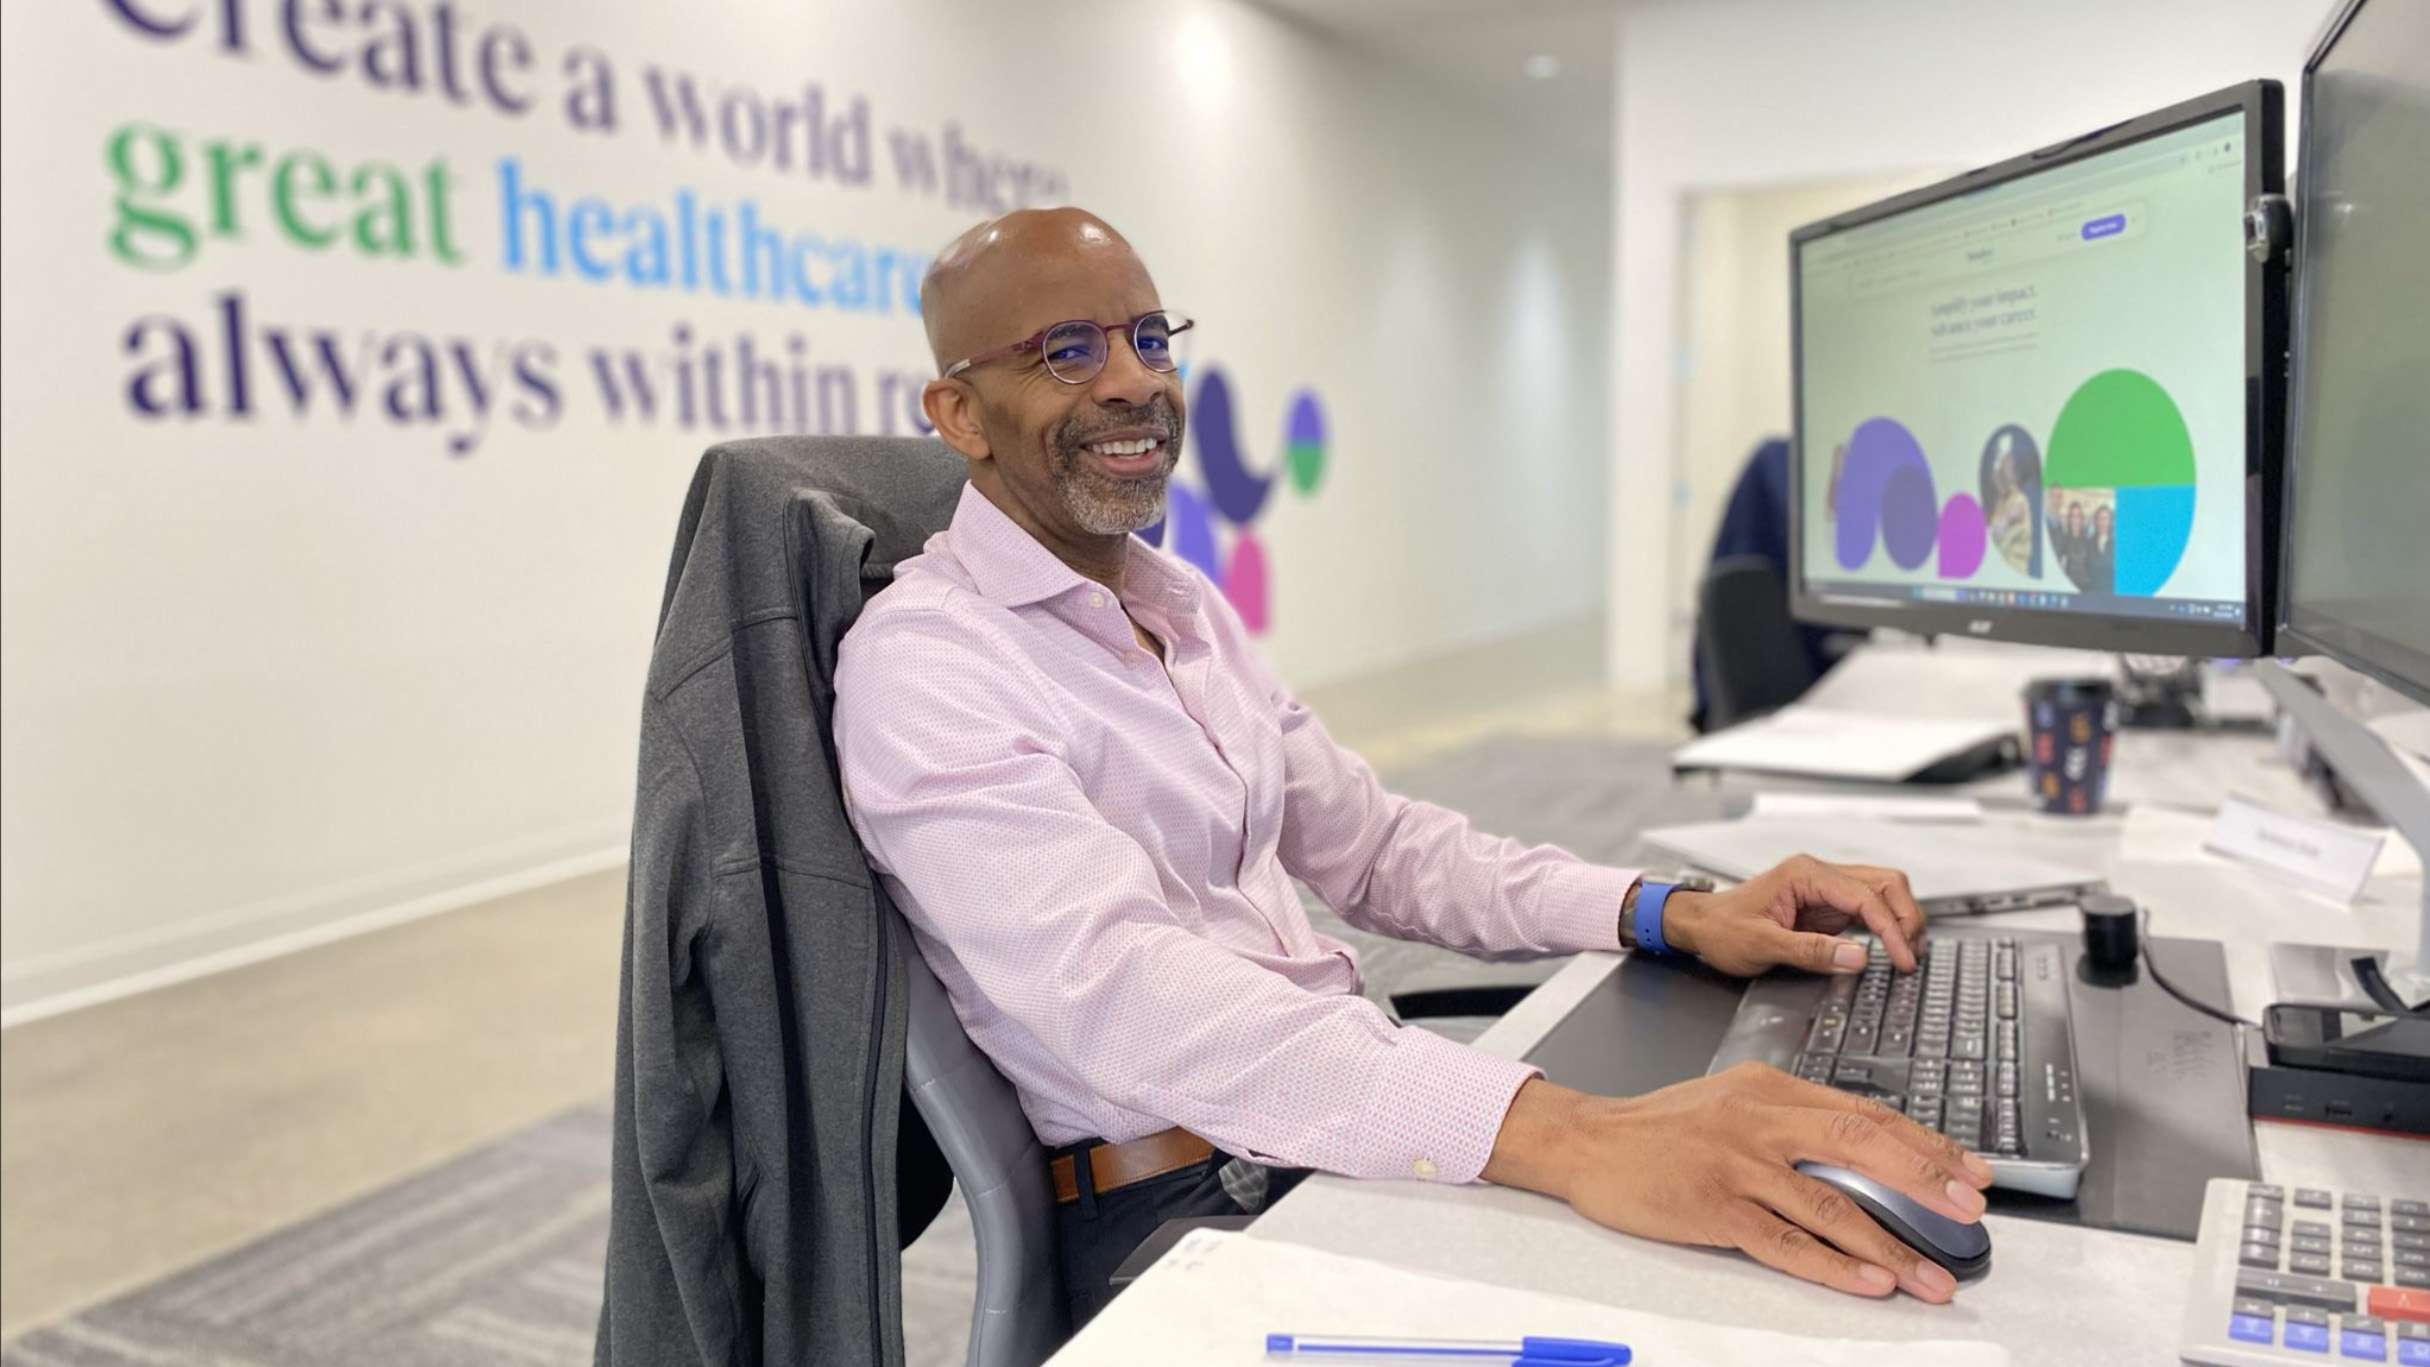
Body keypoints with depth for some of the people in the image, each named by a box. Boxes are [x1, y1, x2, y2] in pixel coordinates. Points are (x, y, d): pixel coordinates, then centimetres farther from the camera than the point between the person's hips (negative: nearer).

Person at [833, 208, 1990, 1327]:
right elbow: (1118, 987, -30)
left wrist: (1669, 915, -2)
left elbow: (1367, 840, 14)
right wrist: (1563, 1135, -41)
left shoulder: (1182, 605, 13)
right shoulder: (921, 662, -15)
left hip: (1347, 1132, 8)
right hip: (1176, 1206, -7)